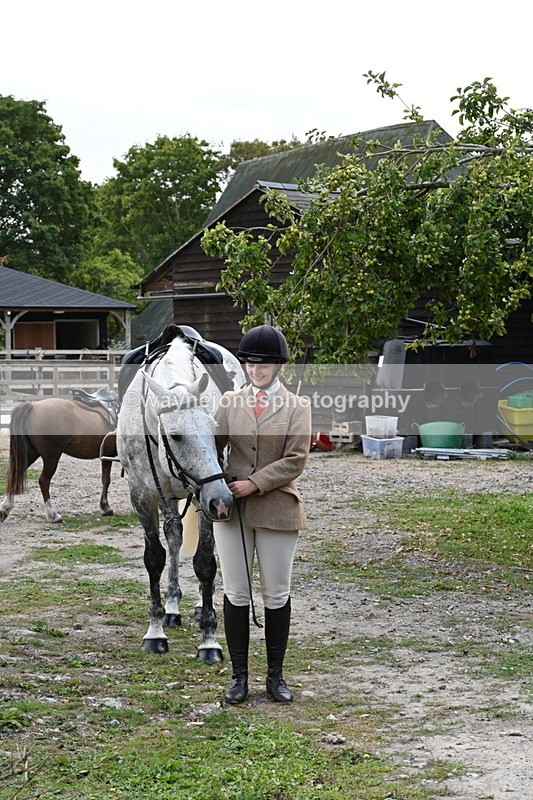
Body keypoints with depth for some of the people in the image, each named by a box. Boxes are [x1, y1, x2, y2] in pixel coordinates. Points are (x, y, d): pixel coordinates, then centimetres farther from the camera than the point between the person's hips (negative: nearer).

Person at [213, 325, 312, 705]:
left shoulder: (297, 407, 0)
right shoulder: (230, 402, 7)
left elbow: (295, 460, -8)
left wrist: (254, 484, -15)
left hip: (277, 509, -2)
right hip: (232, 508, 2)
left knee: (277, 595, 6)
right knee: (236, 594, 5)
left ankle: (276, 674, 18)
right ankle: (239, 675, 14)